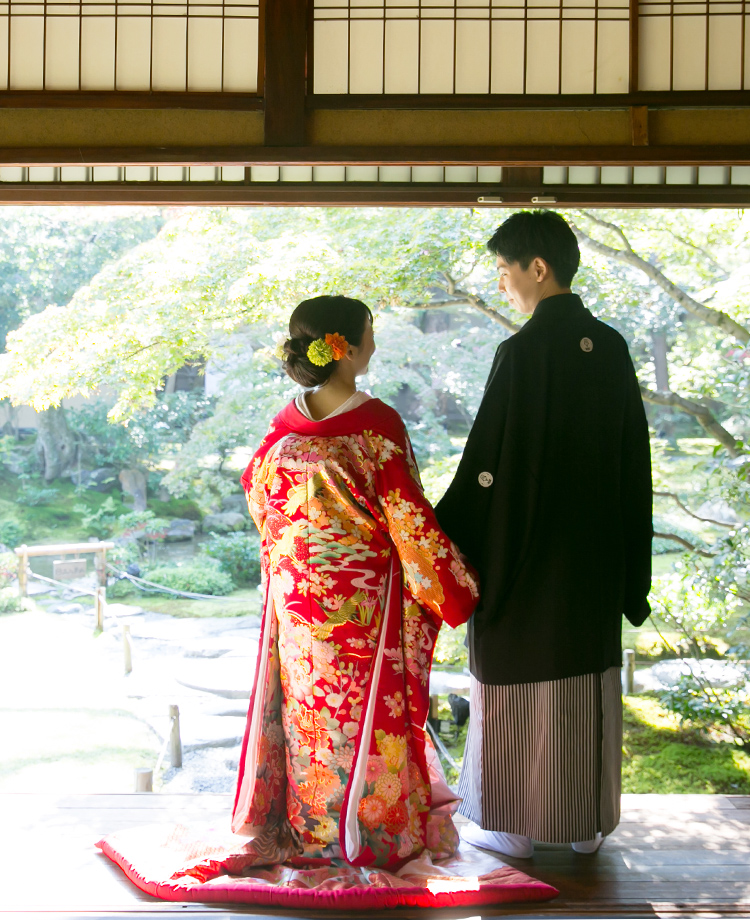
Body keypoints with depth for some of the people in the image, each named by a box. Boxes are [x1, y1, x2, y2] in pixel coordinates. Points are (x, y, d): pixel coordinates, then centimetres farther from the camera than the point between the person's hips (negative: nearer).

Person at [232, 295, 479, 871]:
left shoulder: (286, 425, -2)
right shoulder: (377, 424, -17)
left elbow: (261, 499, 10)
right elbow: (411, 520, -14)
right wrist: (460, 593, -4)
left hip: (297, 600, 5)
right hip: (362, 602, -5)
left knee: (309, 709, 15)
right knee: (370, 712, 8)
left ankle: (310, 829, 27)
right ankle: (373, 830, 19)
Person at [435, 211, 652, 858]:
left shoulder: (523, 353, -17)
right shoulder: (611, 348, 3)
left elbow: (487, 464, -19)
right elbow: (635, 461, 8)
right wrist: (630, 569, 16)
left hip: (525, 552, -6)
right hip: (596, 557, 6)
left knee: (519, 688, 6)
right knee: (588, 687, 15)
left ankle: (513, 826, 16)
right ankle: (587, 823, 24)